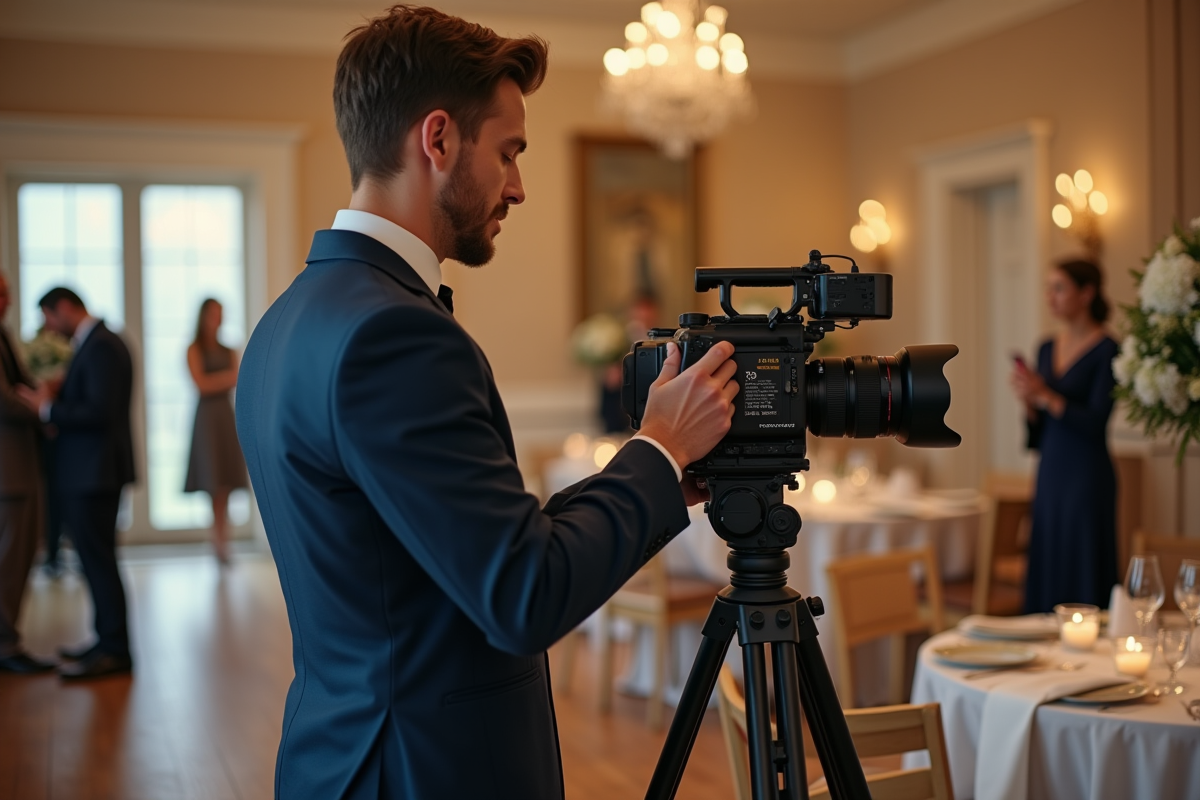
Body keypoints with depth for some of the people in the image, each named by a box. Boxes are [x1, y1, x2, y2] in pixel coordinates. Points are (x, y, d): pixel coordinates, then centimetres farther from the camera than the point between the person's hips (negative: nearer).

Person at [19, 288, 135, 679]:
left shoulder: (99, 348, -17)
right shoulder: (100, 342, 16)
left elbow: (99, 411, -24)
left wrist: (49, 408, -15)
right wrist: (59, 395, 6)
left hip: (94, 471, -10)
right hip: (92, 470, 10)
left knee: (97, 559, -5)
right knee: (97, 558, 15)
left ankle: (113, 650, 1)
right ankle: (109, 642, 23)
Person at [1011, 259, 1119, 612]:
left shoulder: (1106, 350, -8)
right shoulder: (1047, 348, 11)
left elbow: (1096, 423, -16)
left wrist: (1045, 396, -20)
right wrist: (1028, 401, -5)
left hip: (1087, 476, -7)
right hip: (1049, 475, 7)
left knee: (1082, 578, -3)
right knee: (1045, 575, 9)